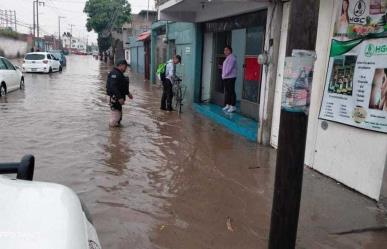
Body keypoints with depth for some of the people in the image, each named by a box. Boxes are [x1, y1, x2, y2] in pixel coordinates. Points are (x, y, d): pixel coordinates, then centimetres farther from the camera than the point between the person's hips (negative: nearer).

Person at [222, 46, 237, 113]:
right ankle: (227, 105, 18)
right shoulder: (227, 58, 18)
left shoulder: (232, 58, -12)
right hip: (226, 78, 10)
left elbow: (229, 68, -18)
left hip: (230, 77, -10)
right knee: (227, 92, 12)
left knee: (231, 92, -7)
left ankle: (233, 106, -3)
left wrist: (224, 75, -13)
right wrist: (223, 75, 10)